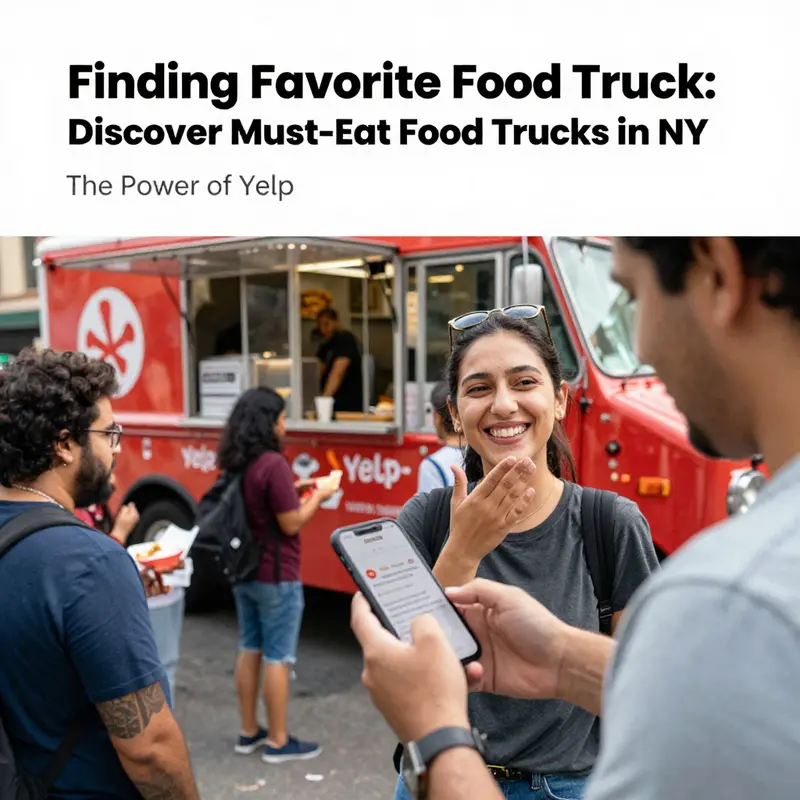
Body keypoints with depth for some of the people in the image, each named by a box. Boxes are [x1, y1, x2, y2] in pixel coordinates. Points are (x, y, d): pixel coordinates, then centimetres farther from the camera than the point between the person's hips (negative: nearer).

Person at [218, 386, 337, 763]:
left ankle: (249, 733, 26)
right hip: (275, 576, -8)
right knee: (277, 657, 2)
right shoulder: (273, 464, -22)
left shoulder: (236, 463, 4)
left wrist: (290, 490, 13)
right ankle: (278, 742, 13)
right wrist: (317, 497, -5)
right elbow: (291, 523, -19)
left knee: (249, 650, 16)